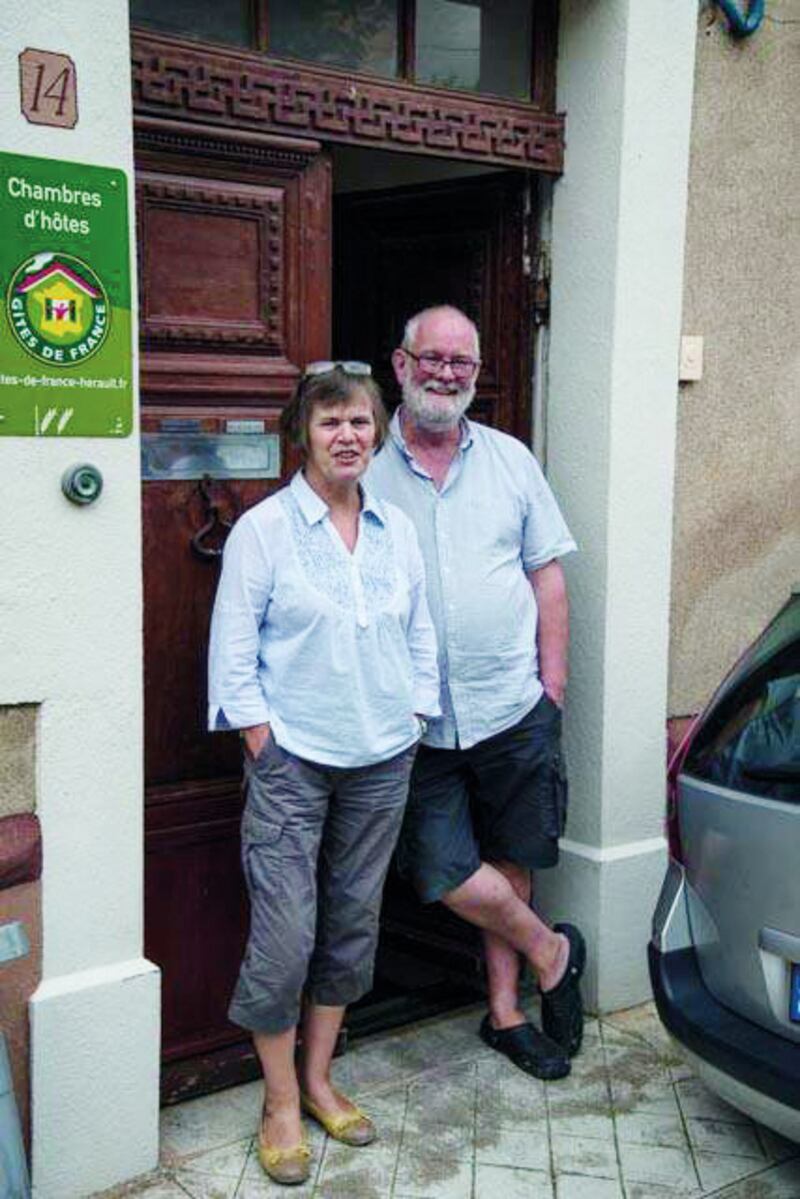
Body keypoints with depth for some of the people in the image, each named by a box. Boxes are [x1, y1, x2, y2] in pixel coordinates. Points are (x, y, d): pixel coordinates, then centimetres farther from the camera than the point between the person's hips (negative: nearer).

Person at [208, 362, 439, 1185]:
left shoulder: (397, 529, 7)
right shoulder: (264, 528, -7)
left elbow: (421, 636, 14)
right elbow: (233, 651, -7)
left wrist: (414, 723, 8)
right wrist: (263, 744, -11)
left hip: (382, 762, 5)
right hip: (293, 761, -5)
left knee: (352, 923, 13)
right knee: (285, 933, -3)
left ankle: (317, 1077, 29)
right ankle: (281, 1102, 14)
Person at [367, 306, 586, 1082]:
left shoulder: (509, 459, 5)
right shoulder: (367, 470, -2)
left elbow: (547, 573, 8)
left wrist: (552, 680, 2)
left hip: (514, 706, 2)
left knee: (510, 863, 12)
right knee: (443, 873, -3)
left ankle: (504, 1010, 29)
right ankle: (550, 951, 23)